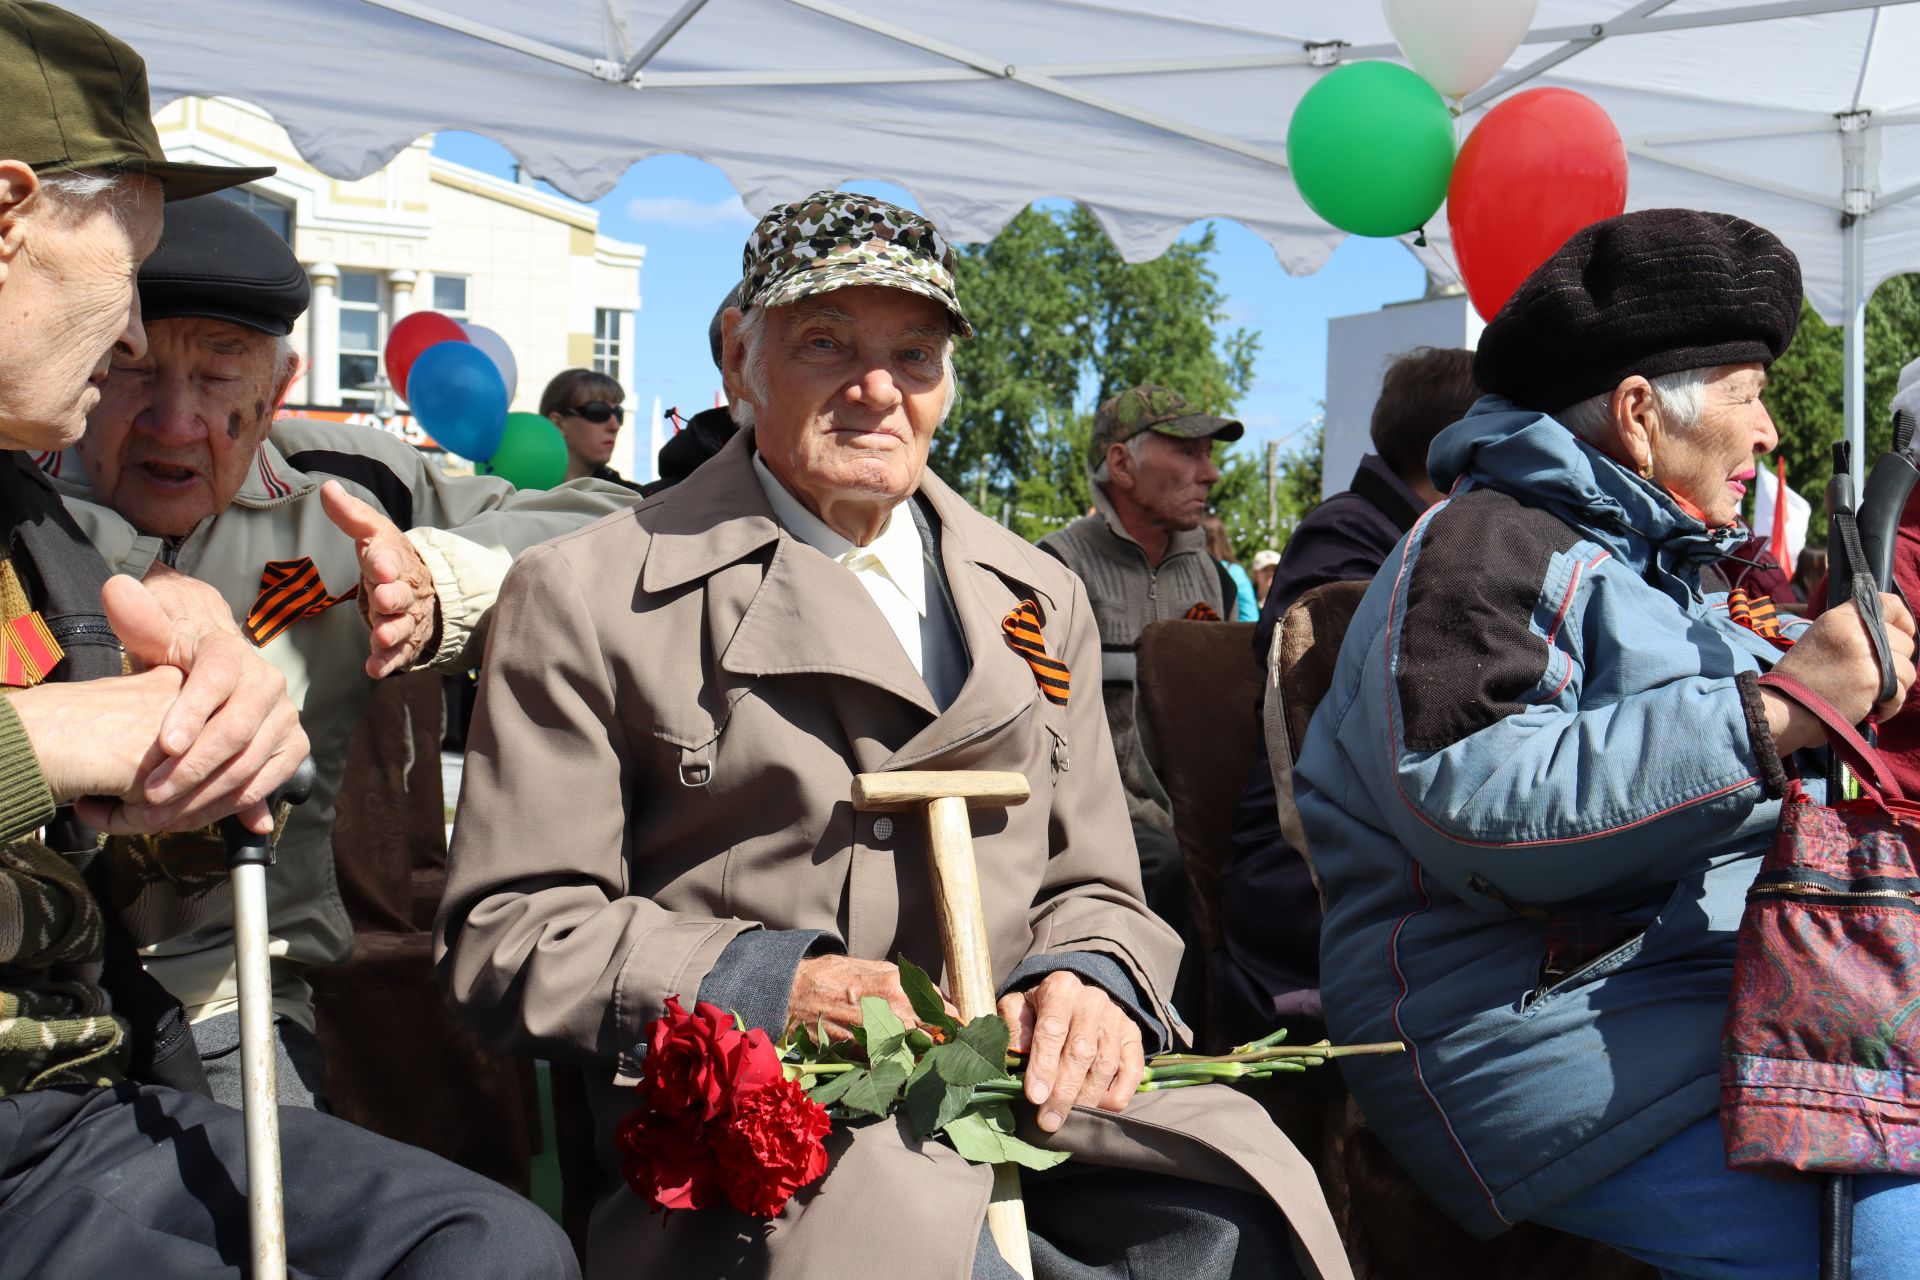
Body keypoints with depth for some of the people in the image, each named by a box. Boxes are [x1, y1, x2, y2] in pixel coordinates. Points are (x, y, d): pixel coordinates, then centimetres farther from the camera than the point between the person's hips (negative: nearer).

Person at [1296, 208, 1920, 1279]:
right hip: (1527, 1019, -9)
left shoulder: (1658, 563, 25)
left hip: (1709, 986, 9)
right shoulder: (1486, 545, -5)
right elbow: (1474, 811, -21)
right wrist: (1767, 715, -21)